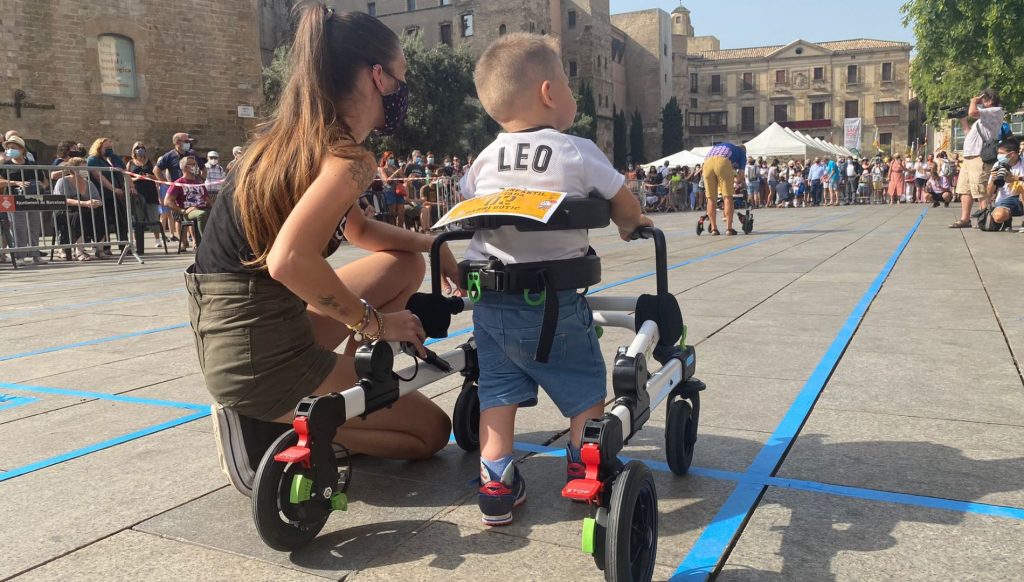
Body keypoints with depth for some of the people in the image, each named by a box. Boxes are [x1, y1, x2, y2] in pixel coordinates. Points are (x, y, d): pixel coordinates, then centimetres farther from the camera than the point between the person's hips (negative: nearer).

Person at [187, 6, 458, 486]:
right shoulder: (349, 156, -17)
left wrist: (430, 243, 17)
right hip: (262, 353, -9)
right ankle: (269, 427, 0)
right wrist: (372, 323, -18)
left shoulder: (296, 135, 12)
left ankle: (354, 381, 18)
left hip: (231, 335, 9)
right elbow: (289, 260, -33)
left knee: (406, 264, 19)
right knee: (431, 432, 9)